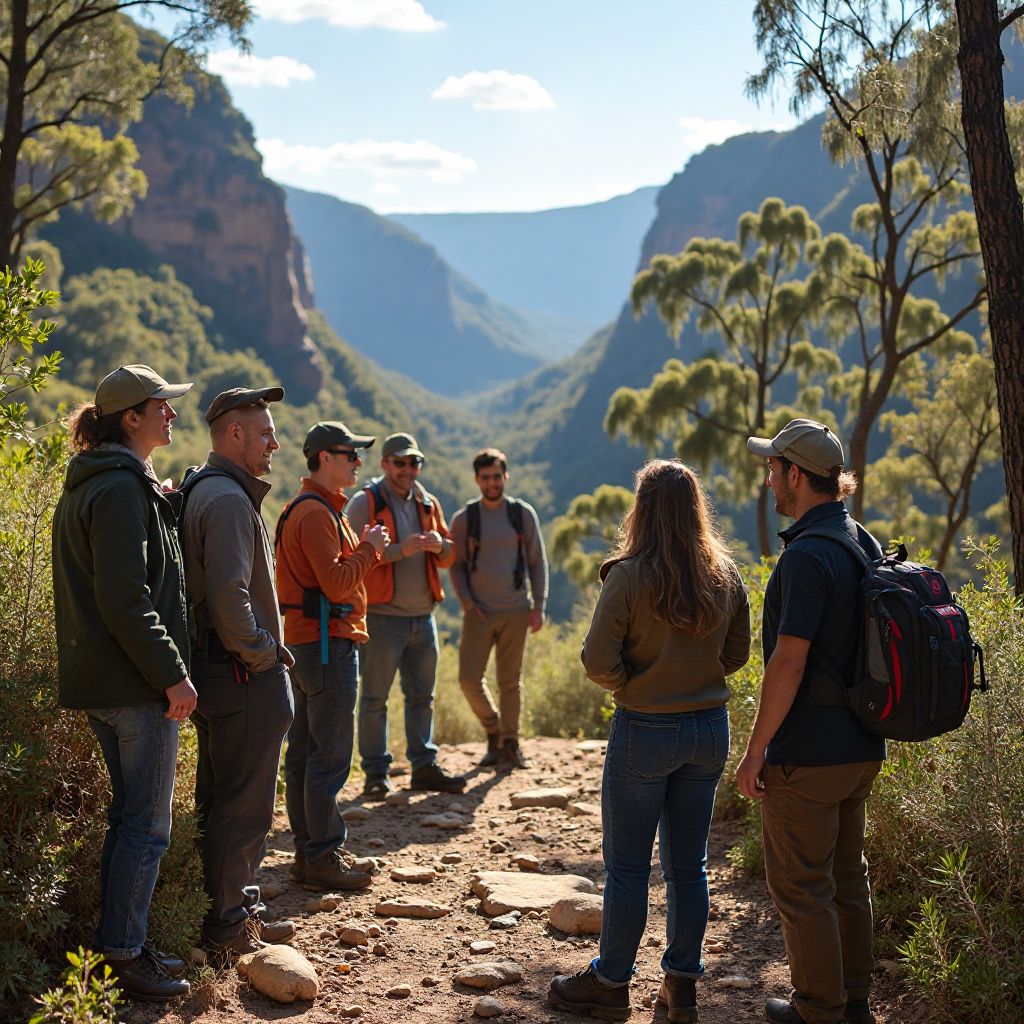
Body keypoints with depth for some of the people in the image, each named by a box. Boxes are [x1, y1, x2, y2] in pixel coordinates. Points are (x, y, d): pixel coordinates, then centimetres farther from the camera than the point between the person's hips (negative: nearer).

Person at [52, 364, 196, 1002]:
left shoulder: (91, 486, 15)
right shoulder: (122, 489, -17)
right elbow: (126, 601, -23)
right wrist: (173, 675, -19)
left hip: (104, 682, 10)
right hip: (138, 685, -10)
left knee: (131, 816, 17)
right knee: (146, 824, -1)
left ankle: (125, 946, 26)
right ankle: (123, 957, 8)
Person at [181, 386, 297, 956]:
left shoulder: (203, 491, 15)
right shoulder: (229, 499, -18)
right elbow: (229, 594, -27)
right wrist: (262, 653, -15)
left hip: (216, 668, 11)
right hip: (245, 676, -11)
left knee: (224, 800, 17)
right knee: (243, 806, -1)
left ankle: (240, 907, 29)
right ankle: (229, 926, 8)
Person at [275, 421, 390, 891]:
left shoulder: (318, 508, 19)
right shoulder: (316, 513, -15)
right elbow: (336, 583, -22)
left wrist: (362, 548, 5)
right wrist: (369, 549, -9)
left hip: (306, 641, 11)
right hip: (327, 640, -11)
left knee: (304, 751, 13)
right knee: (330, 755, -6)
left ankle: (308, 851, 20)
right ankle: (322, 857, -1)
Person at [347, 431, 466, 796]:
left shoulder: (428, 503, 15)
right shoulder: (365, 502, -4)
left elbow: (449, 558, 17)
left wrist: (440, 546, -6)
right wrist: (400, 550, -23)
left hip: (422, 615, 6)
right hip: (383, 615, -6)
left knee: (422, 695, 11)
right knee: (375, 697, 0)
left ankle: (424, 766, 19)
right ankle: (376, 772, 7)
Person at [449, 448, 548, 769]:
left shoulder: (523, 514, 3)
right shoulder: (463, 519, 1)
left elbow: (537, 562, 6)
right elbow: (456, 566, 6)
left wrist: (538, 606, -1)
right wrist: (467, 602, -6)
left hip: (516, 612, 0)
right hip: (479, 613, 0)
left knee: (510, 681, 5)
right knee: (469, 679, -5)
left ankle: (510, 744, 17)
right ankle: (493, 730, 19)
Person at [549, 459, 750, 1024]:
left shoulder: (629, 576, -16)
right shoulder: (725, 574, -1)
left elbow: (597, 661, -16)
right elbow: (737, 653, 9)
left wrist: (630, 683, 2)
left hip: (643, 731, -5)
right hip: (709, 728, 5)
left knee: (627, 866, 8)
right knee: (689, 863, 15)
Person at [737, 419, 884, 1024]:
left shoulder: (807, 556, -22)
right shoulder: (865, 543, 7)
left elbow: (789, 663, -24)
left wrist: (756, 749, -16)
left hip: (806, 754, -9)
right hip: (861, 747, 9)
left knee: (800, 887, 5)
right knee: (847, 877, 20)